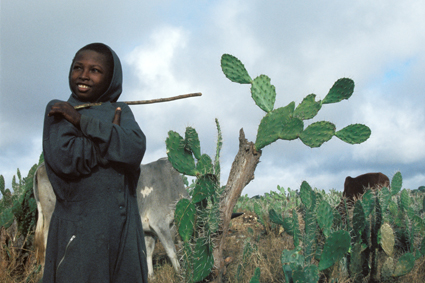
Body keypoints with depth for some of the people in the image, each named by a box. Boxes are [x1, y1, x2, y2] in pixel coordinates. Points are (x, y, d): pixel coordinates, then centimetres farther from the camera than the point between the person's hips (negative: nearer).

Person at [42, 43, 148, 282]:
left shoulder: (121, 111, 12)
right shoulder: (59, 111, 5)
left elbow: (135, 150, -9)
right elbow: (63, 158, -13)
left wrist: (83, 121, -9)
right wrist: (111, 134, -5)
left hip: (122, 226, 3)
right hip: (78, 224, -3)